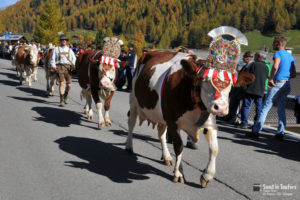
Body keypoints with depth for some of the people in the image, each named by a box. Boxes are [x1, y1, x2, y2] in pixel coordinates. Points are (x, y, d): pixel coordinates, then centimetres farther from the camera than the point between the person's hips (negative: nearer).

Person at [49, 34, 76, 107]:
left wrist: (74, 64, -9)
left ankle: (65, 96, 28)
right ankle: (62, 100, -11)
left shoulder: (69, 49, 19)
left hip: (68, 67, 2)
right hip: (60, 67, -2)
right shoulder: (56, 49, 15)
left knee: (68, 84, 0)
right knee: (61, 83, -13)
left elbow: (74, 58, 11)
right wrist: (53, 66, -2)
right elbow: (52, 59, 13)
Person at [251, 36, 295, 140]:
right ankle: (280, 132, 4)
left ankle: (256, 130, -2)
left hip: (277, 83, -7)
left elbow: (275, 66, -26)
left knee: (266, 107, -3)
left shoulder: (278, 53, -8)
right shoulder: (290, 56, 16)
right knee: (281, 109, 9)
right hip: (287, 85, 7)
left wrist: (270, 79, -19)